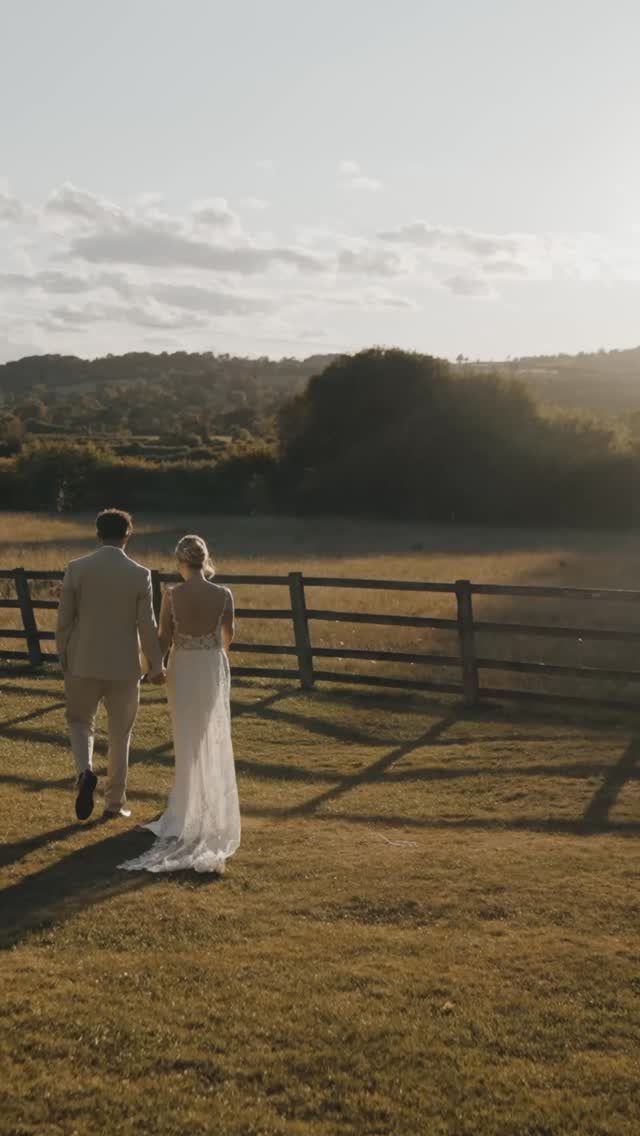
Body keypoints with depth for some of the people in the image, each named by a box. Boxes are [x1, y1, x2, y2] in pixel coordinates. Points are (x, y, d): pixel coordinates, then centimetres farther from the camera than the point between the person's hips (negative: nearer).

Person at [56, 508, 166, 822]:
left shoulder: (76, 569, -6)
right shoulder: (140, 575, -8)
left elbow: (64, 620, -2)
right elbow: (147, 626, -5)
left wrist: (64, 660, 10)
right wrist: (156, 665, 7)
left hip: (83, 663, 0)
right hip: (124, 666, 0)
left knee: (79, 721, 19)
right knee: (120, 735, 12)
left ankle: (85, 771, -9)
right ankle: (115, 802, 18)